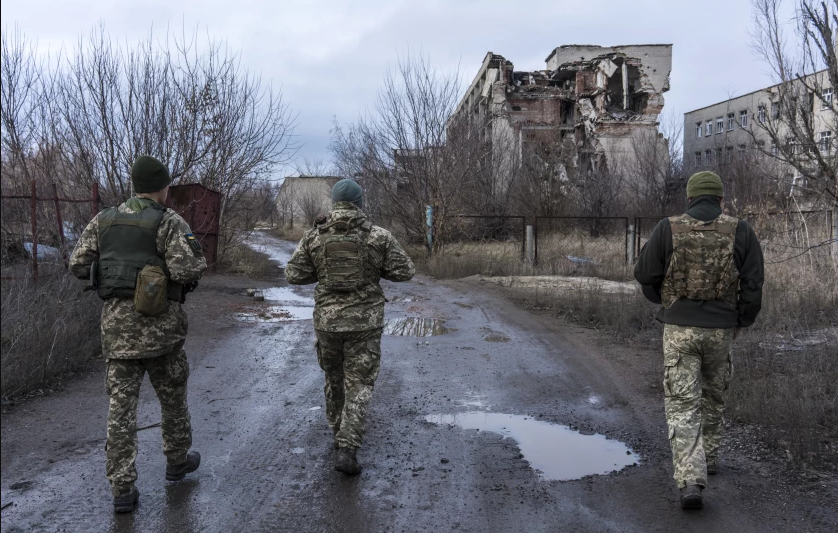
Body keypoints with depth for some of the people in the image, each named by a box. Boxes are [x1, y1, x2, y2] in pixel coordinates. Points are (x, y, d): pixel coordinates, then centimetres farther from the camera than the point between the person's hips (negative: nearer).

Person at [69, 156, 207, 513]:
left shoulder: (103, 220, 7)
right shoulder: (169, 222, -10)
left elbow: (78, 266, 8)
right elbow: (186, 271, -20)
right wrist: (198, 259, 2)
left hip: (117, 322, 4)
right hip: (159, 322, -4)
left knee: (122, 403, 5)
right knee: (172, 395, 17)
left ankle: (122, 490, 5)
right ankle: (177, 460, 35)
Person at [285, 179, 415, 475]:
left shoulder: (315, 235, -2)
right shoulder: (379, 236, -7)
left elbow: (293, 274, 0)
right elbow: (405, 271, -3)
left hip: (327, 319, 2)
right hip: (365, 321, -2)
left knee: (334, 378, 23)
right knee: (359, 385, 4)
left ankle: (340, 433, 39)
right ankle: (346, 450, -7)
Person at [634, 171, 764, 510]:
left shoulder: (668, 229, -5)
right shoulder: (740, 232, -3)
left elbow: (645, 275, -2)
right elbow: (753, 284, -5)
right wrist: (743, 321, 11)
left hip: (679, 329, -2)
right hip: (721, 329, 2)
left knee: (682, 405, 1)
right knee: (714, 394, 25)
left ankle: (690, 480, -11)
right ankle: (709, 455, 40)